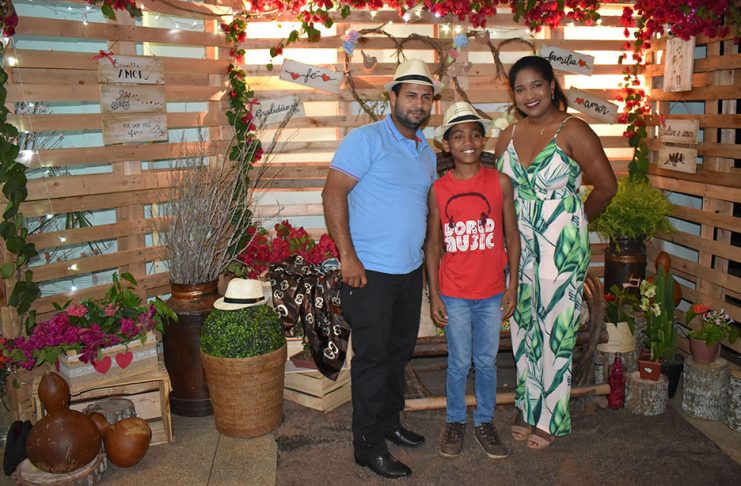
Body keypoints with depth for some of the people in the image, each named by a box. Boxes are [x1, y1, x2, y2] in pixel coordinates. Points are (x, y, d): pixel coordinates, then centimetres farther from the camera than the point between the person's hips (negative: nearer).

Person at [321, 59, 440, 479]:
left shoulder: (427, 153, 13)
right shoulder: (366, 139, -10)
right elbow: (333, 193, -16)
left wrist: (429, 254, 13)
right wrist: (348, 257, -20)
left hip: (410, 271, 8)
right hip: (369, 271, -7)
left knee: (400, 352, 18)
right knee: (372, 358, 0)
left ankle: (389, 422, 37)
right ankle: (369, 446, 15)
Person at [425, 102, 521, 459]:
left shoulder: (500, 182, -4)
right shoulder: (438, 189, -3)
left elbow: (511, 236, 2)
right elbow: (433, 243, 1)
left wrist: (512, 286, 0)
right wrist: (434, 294, -1)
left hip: (492, 292, 1)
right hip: (454, 293, 0)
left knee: (486, 361, 13)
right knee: (459, 362, 11)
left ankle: (485, 422, 32)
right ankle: (455, 422, 31)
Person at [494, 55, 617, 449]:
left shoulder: (572, 131, -10)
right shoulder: (508, 137, 6)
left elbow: (606, 186, -6)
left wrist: (575, 222, 6)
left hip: (562, 244, -5)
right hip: (519, 243, 5)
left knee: (555, 327, 3)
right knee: (523, 324, 12)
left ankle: (550, 419, 20)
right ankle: (527, 409, 29)